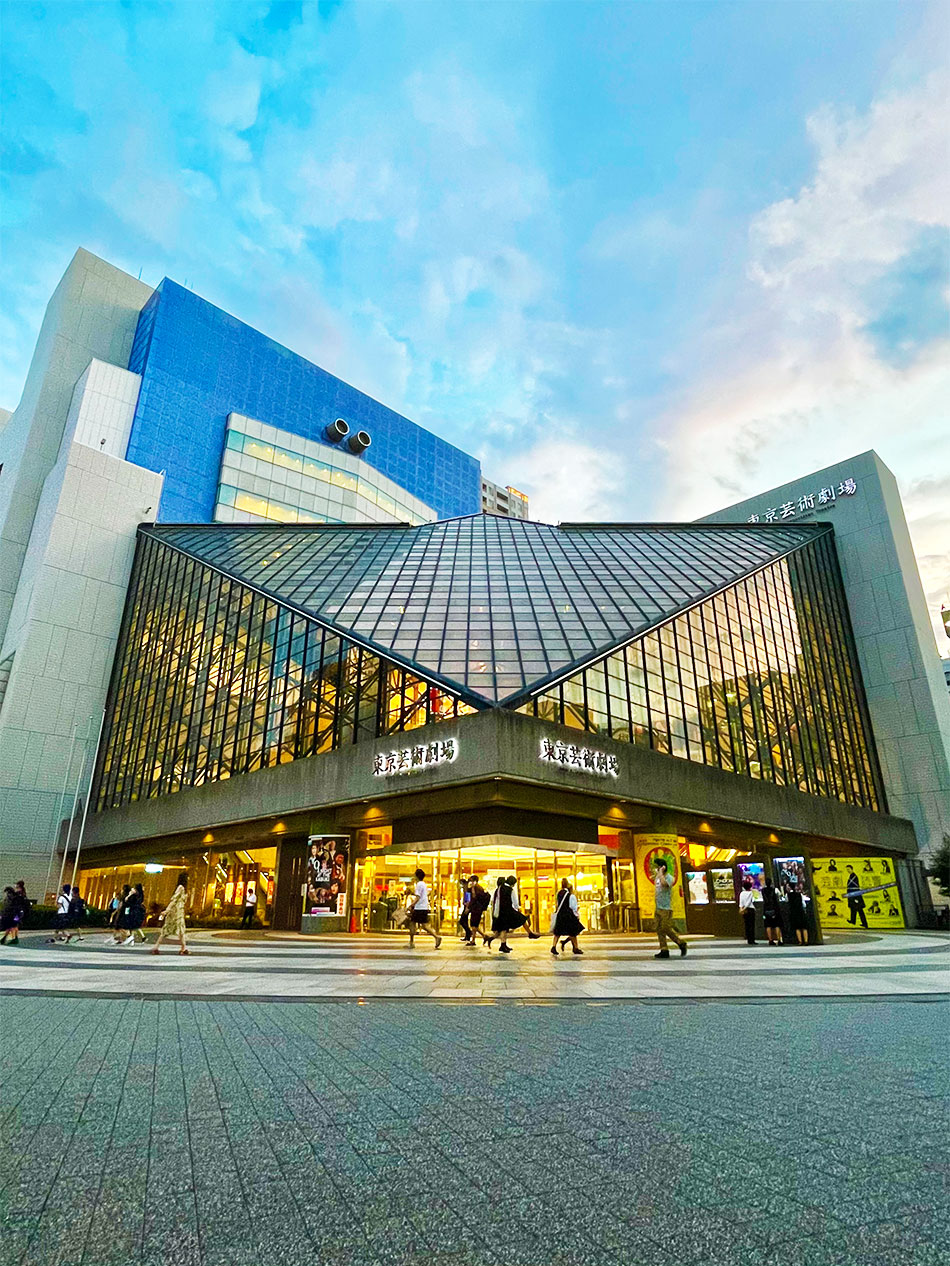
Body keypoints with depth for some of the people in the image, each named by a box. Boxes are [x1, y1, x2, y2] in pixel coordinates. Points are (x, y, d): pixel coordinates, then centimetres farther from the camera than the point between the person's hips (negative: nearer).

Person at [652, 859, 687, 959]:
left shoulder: (669, 877, -12)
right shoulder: (656, 877, 13)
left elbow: (664, 883, -34)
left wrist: (660, 872, -24)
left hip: (666, 908, -8)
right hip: (658, 908, 8)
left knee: (667, 929, -8)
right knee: (659, 930, 4)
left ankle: (681, 944, 10)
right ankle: (664, 950, 8)